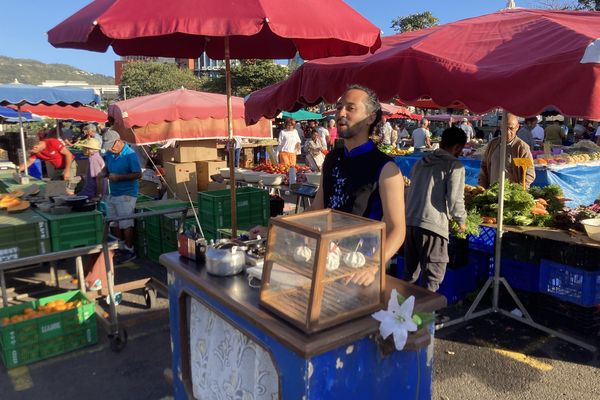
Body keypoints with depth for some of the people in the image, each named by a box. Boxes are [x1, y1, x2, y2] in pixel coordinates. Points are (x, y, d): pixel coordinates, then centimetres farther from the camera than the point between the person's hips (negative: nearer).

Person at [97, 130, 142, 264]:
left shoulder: (130, 155, -16)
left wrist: (119, 177, -24)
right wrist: (102, 174, -3)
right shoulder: (109, 154, 5)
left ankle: (129, 250, 12)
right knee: (114, 223, 14)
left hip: (126, 194, -8)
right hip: (112, 193, 8)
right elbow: (106, 168, 20)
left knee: (126, 224, 0)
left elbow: (138, 174, -20)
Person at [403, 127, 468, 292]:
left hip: (409, 221, 7)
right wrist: (461, 221, 6)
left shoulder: (421, 162, 18)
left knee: (409, 273, 18)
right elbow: (455, 198, -9)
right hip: (433, 224, -7)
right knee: (433, 275, 3)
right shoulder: (455, 165, -2)